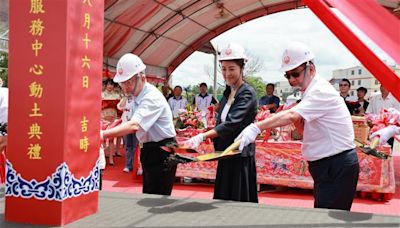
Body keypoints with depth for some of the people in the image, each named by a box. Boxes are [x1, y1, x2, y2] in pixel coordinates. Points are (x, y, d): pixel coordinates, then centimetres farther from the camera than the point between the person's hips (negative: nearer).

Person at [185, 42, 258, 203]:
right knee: (223, 202, 13)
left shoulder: (247, 93, -13)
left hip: (241, 158, -8)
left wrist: (203, 136, -34)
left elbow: (232, 123, -25)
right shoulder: (227, 93, 12)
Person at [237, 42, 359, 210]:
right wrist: (297, 120, -6)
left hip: (337, 168, -10)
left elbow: (291, 115, -33)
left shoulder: (321, 91, -18)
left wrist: (257, 127, -43)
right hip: (326, 166, 10)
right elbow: (305, 129, 16)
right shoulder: (312, 91, 13)